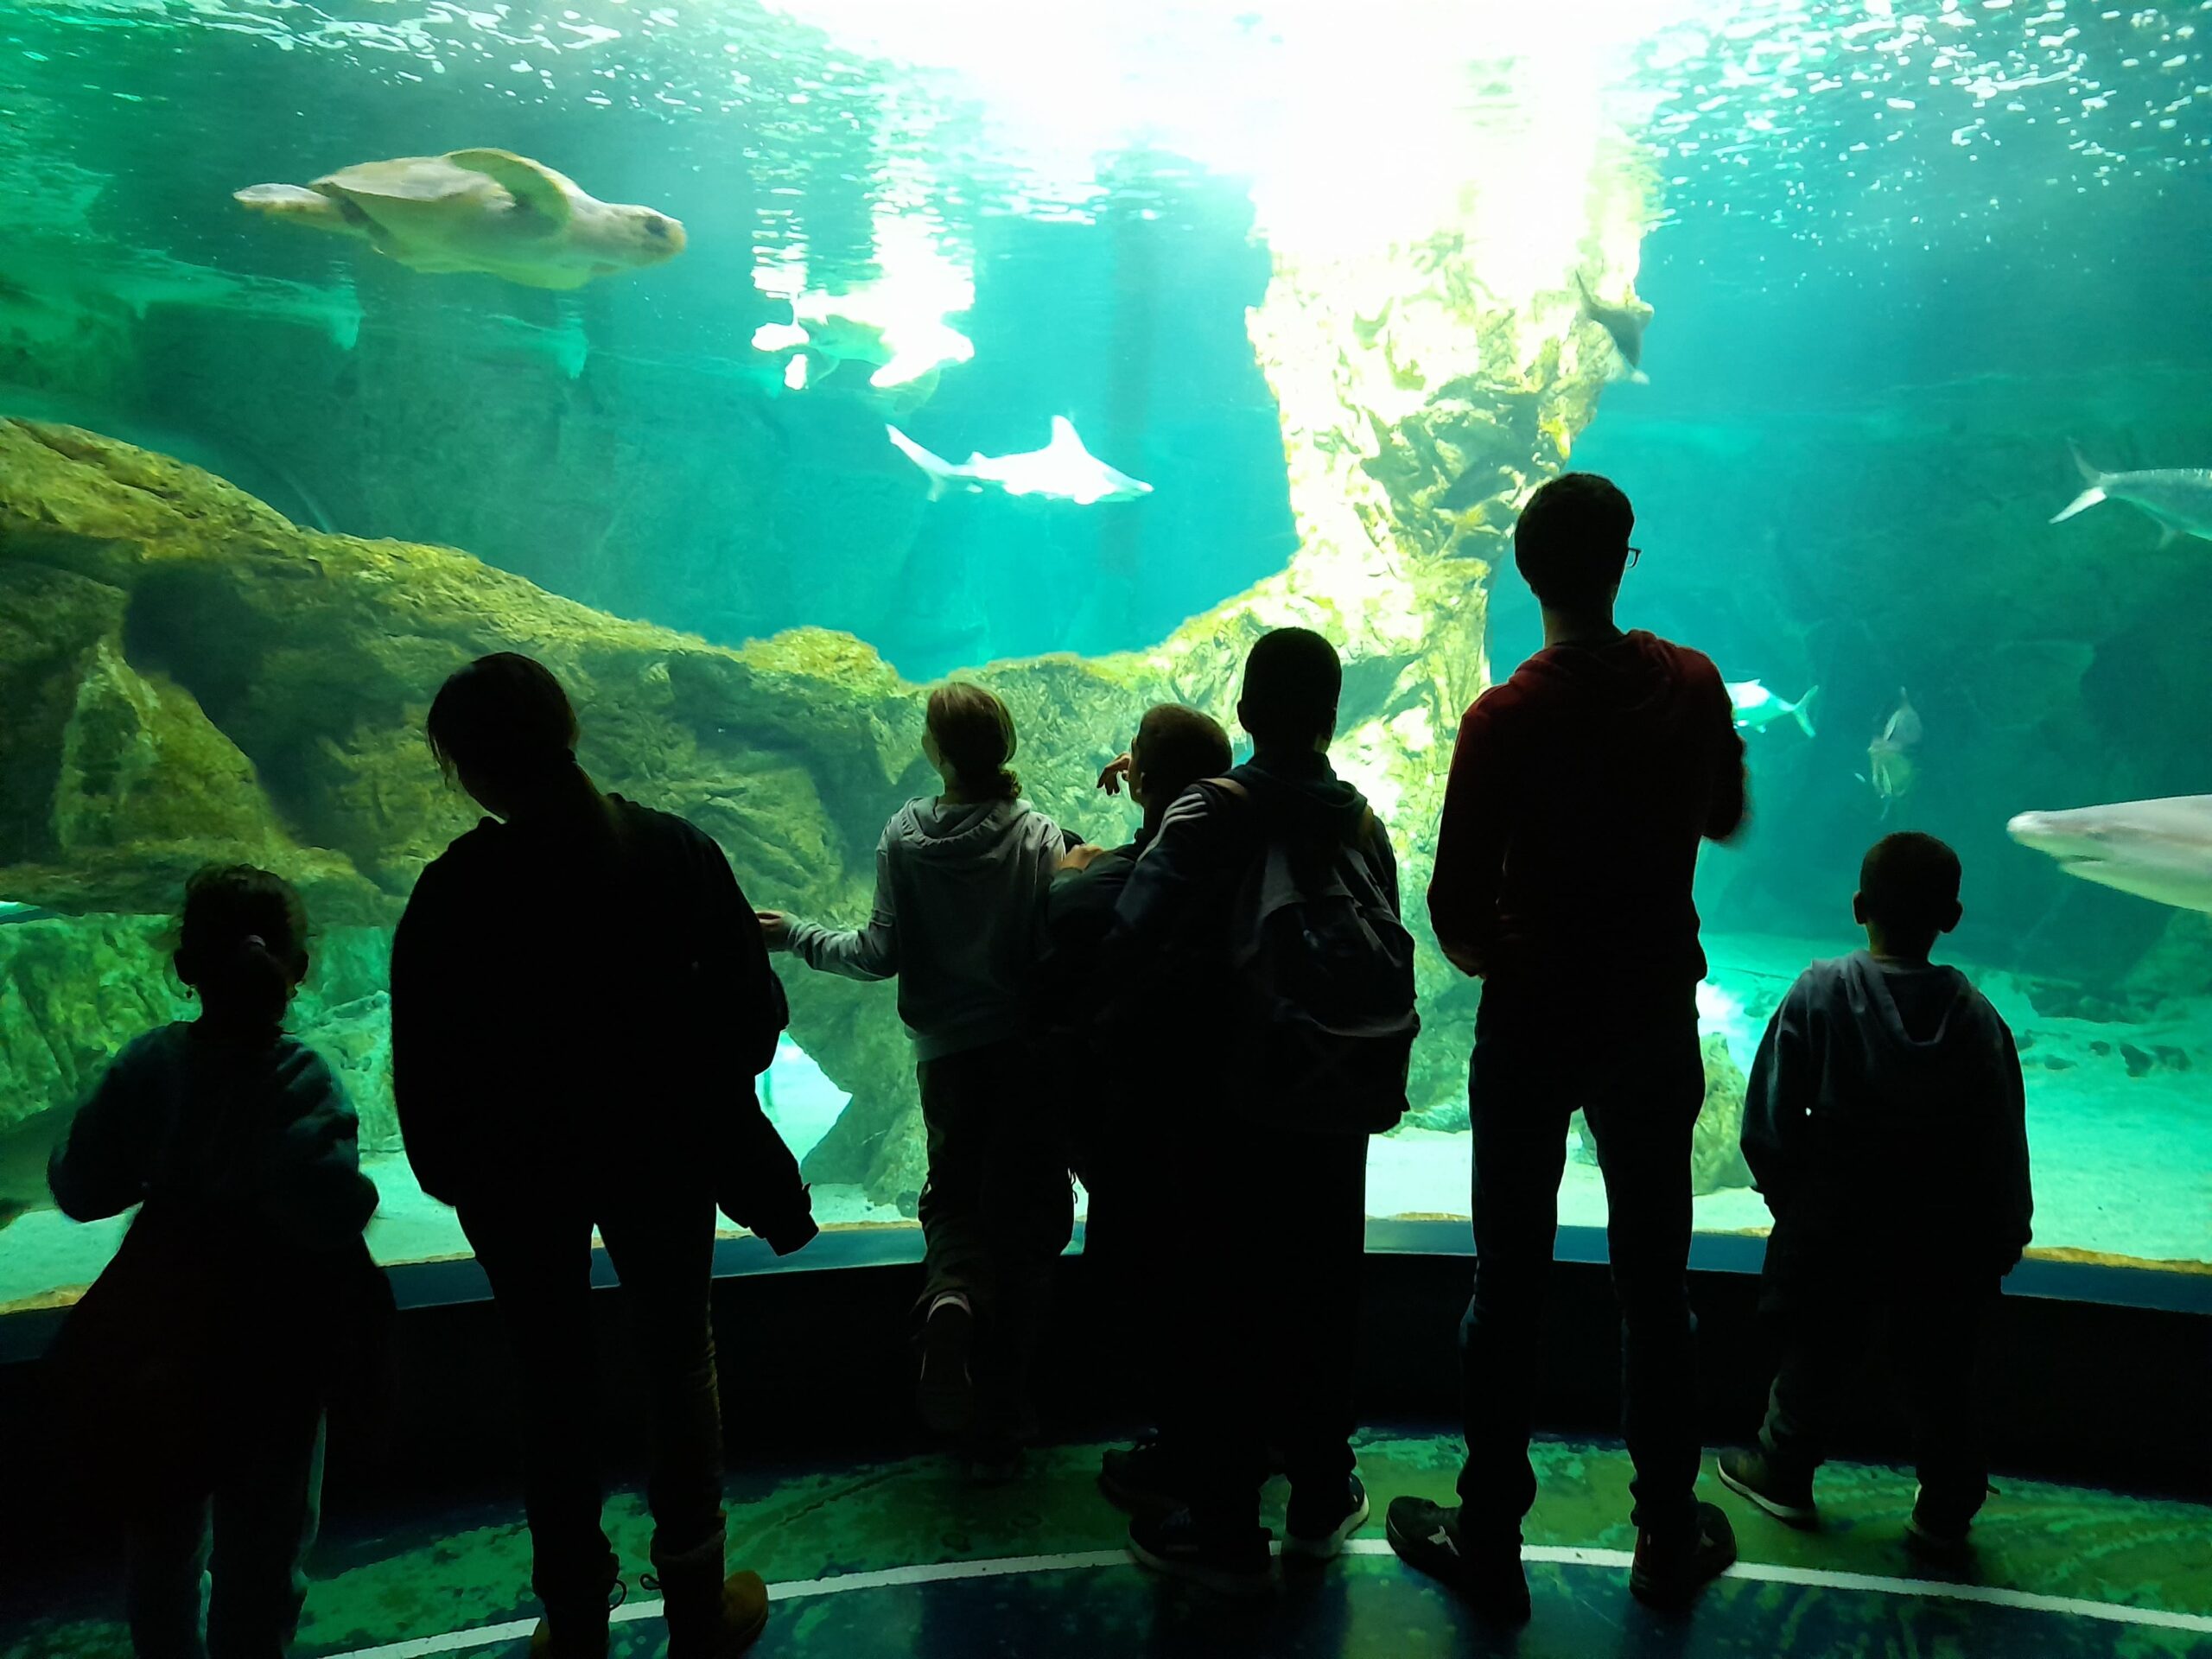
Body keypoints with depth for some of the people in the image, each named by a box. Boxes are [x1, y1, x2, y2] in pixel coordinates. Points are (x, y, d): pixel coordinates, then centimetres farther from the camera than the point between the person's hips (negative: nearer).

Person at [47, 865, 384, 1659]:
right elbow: (329, 1208, -34)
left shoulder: (146, 1065, -9)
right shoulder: (297, 1080, -22)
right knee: (262, 1541, 13)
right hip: (267, 1352, -4)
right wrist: (361, 1196, -14)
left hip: (158, 1345, 5)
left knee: (165, 1531, 24)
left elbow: (79, 1188, -3)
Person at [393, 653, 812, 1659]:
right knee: (680, 1365, 16)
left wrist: (446, 1164, 6)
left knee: (552, 1386, 16)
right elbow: (751, 1009, -11)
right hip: (660, 1151, 1)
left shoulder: (455, 889, -16)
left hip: (517, 1169, 0)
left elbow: (426, 1057, -11)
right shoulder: (675, 852, -13)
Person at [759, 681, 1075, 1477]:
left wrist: (795, 935, 9)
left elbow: (882, 953, -5)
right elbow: (1057, 949, -8)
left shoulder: (905, 836, -6)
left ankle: (951, 1294, -13)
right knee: (1024, 1215, 8)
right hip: (1028, 1050, -1)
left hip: (947, 1052, 1)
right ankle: (1000, 1421, 11)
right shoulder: (1040, 835, -8)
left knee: (955, 1196, 21)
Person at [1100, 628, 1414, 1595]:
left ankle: (1224, 1531, 18)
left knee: (1213, 1306, 8)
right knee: (1318, 1297, 18)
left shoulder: (1211, 814, -14)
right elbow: (1385, 961, 3)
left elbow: (1134, 946, -22)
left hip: (1229, 1107, -5)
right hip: (1336, 1112, 5)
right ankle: (1319, 1501, 32)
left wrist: (1122, 1032, -6)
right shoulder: (1362, 823, 1)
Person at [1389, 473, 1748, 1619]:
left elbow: (1456, 903, -15)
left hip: (1532, 1021, -3)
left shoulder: (1505, 719, -18)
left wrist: (1484, 957, 5)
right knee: (1654, 1282, 15)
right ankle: (1669, 1538, 29)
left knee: (1509, 1285, 9)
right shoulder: (1691, 687, -6)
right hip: (1656, 1018, 3)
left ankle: (1490, 1543, 21)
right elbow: (1723, 818, 12)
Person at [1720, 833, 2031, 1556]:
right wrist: (2003, 1238, 9)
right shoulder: (1975, 1016, -8)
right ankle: (1946, 1515, 28)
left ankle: (1783, 1472, 32)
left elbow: (1769, 1121, -12)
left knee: (1819, 1355, 15)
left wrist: (1790, 1197, 4)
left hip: (1840, 1229, -2)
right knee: (1939, 1374, 15)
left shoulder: (1819, 993, -13)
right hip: (1946, 1237, 2)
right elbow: (2002, 1144, -4)